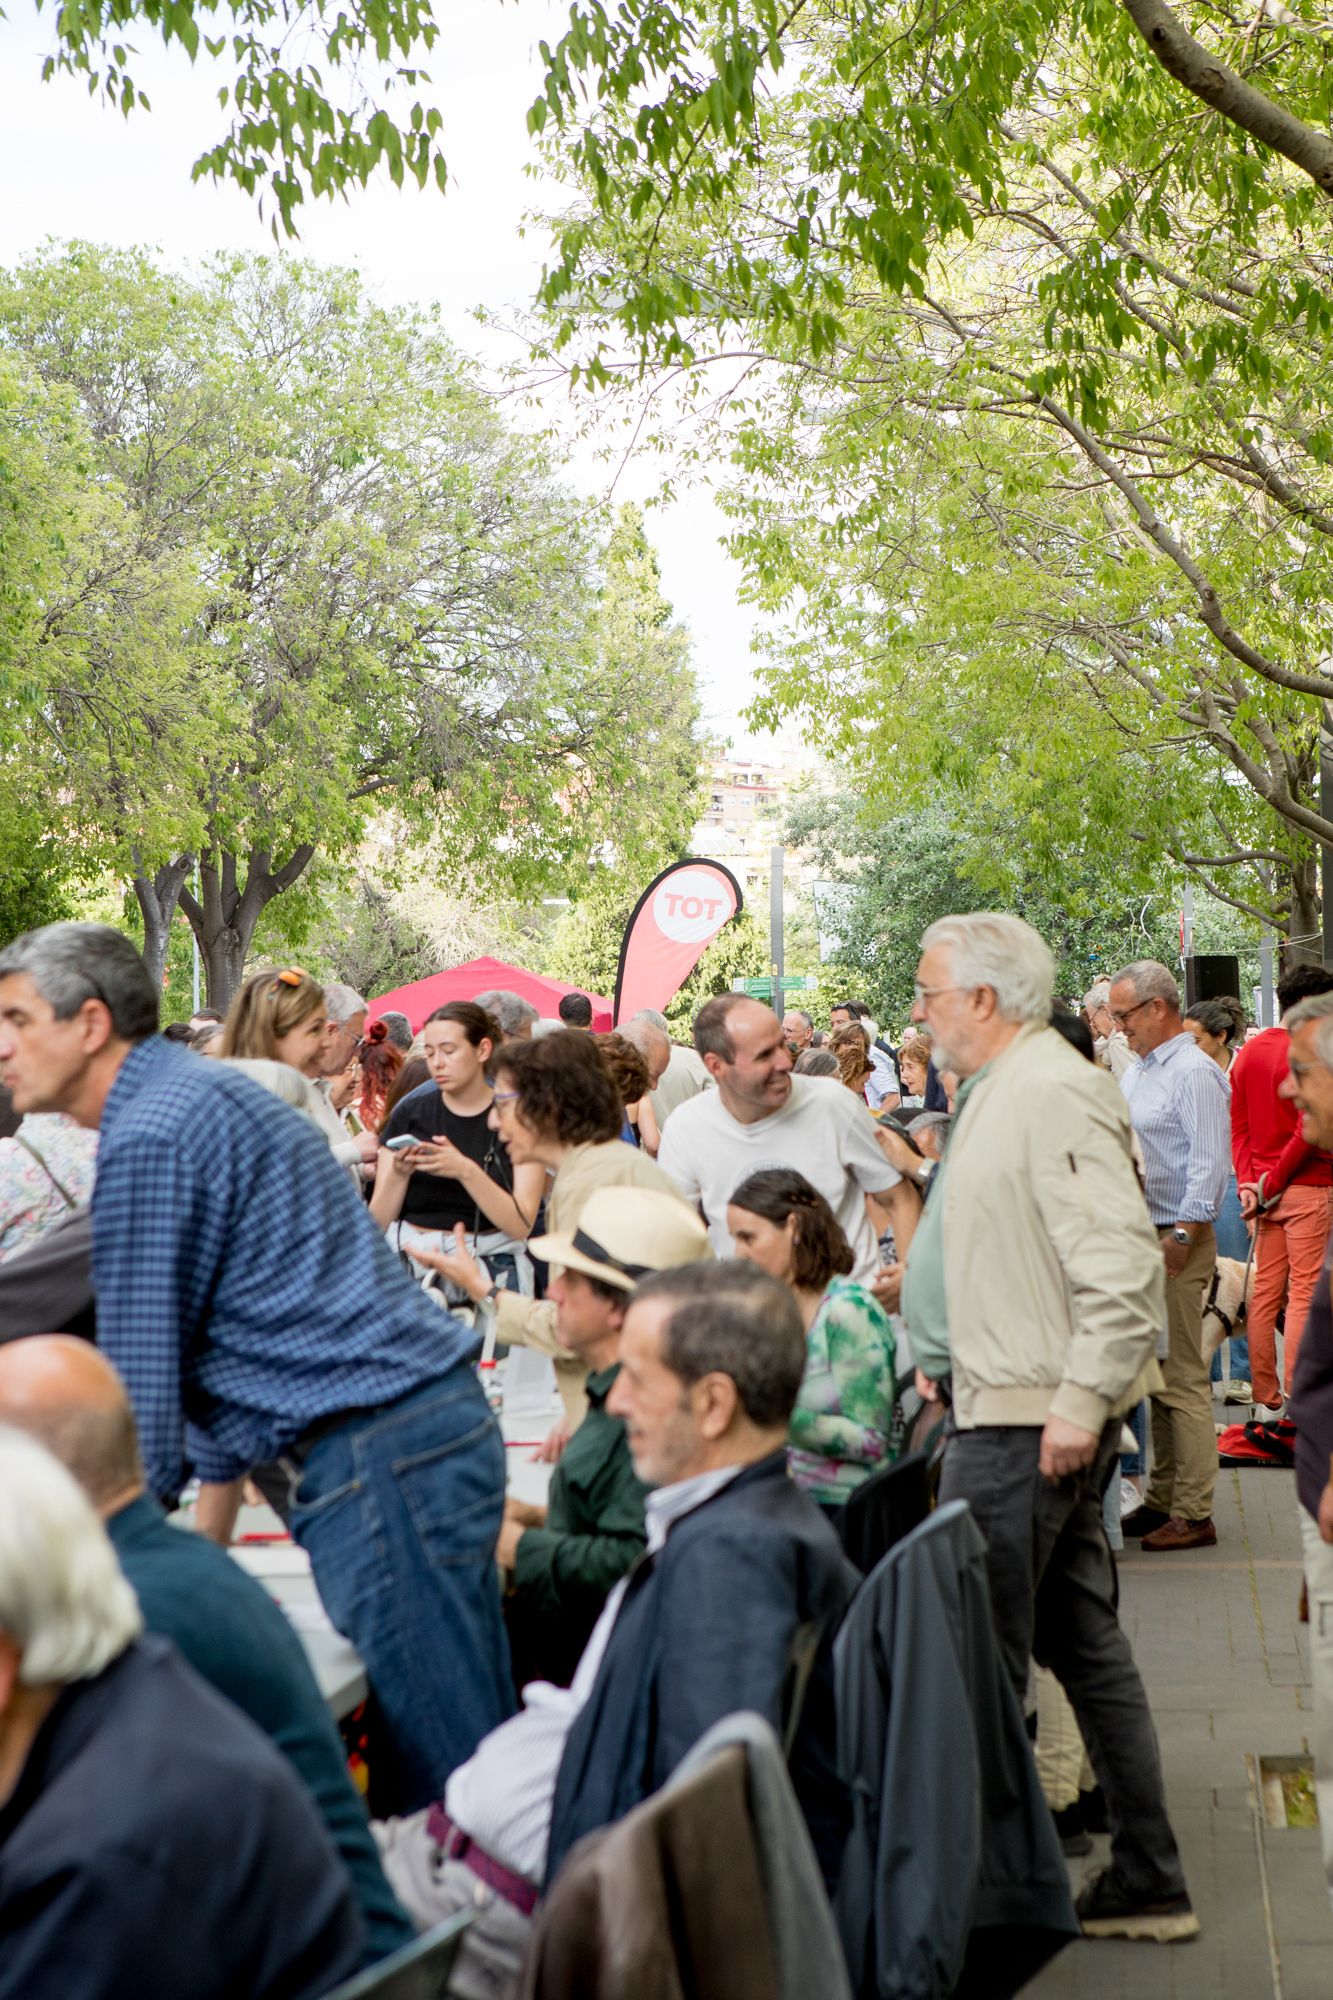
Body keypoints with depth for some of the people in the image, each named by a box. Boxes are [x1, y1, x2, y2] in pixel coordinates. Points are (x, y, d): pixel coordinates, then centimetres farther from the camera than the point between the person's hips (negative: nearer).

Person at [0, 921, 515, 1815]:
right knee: (472, 1749, 12)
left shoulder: (147, 1140, -11)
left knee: (443, 1766, -5)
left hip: (379, 1457, -10)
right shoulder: (202, 1092, 21)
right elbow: (212, 1332, 26)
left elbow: (140, 1374, -10)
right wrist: (212, 1531, 30)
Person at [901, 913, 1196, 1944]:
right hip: (1011, 1405, 11)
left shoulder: (1052, 1093, -18)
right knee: (1083, 1639, 14)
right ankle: (1148, 1882, 22)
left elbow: (1122, 1263, -24)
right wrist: (948, 1355, 24)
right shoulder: (1004, 1087, 15)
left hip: (1030, 1421, -11)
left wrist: (1080, 1401, -25)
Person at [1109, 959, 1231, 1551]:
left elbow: (1210, 1163, -17)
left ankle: (1194, 1515, -3)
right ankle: (1163, 1498, 19)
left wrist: (1181, 1236, -20)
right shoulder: (1135, 1072, 17)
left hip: (1178, 1241, -9)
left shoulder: (1194, 1072, -12)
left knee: (1183, 1380, -7)